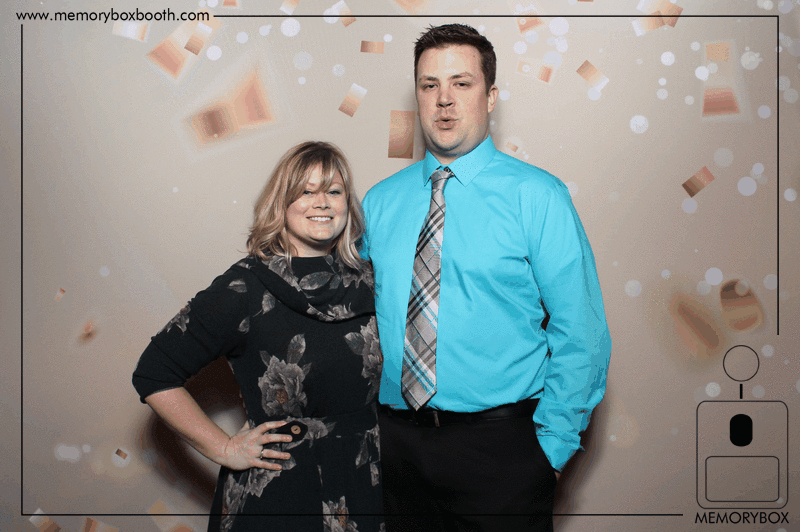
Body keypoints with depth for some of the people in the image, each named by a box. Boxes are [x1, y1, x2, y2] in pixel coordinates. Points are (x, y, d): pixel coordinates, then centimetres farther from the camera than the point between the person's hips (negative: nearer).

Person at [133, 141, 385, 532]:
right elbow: (154, 374, -9)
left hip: (363, 490, 4)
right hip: (272, 499, -4)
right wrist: (223, 449, -7)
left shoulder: (368, 282, 0)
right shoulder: (244, 288, -13)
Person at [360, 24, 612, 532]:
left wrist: (552, 444, -9)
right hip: (397, 439, 3)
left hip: (500, 446, -3)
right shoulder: (380, 201, 5)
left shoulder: (537, 196, -6)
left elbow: (581, 333, -8)